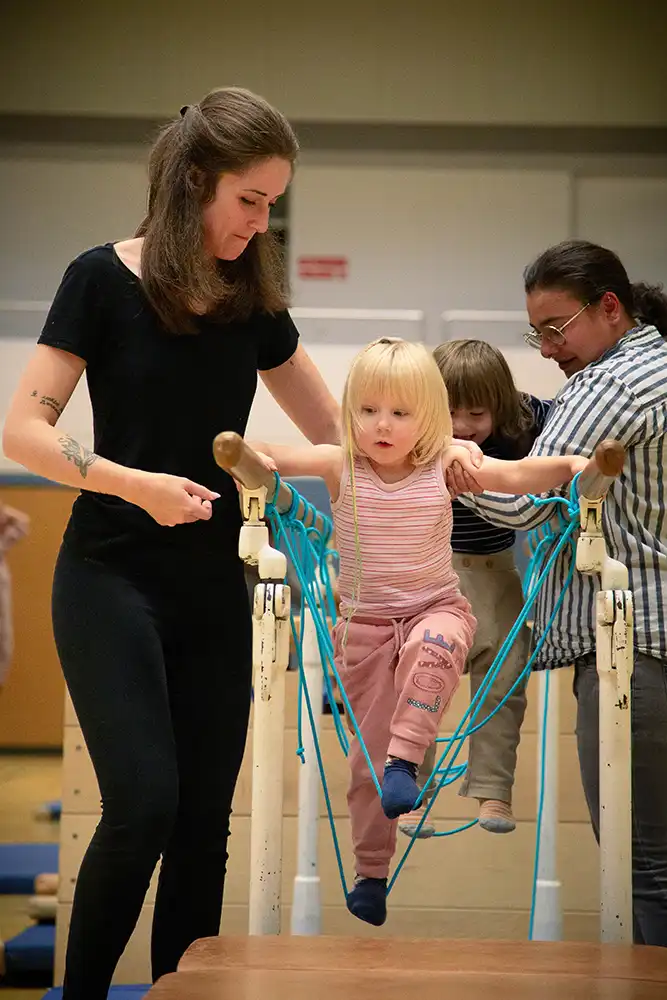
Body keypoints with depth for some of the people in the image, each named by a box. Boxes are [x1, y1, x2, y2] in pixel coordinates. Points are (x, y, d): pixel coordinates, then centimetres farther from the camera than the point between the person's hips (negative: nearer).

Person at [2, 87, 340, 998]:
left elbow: (334, 431, 14)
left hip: (214, 588, 5)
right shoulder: (105, 280, -7)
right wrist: (136, 483, -23)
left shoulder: (252, 299, 7)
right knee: (144, 804, -14)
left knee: (206, 819, 4)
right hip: (113, 579, -5)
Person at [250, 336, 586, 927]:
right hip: (366, 622, 1)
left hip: (436, 607, -1)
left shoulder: (444, 464, -8)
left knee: (431, 648, -39)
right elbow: (273, 456, -17)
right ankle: (370, 872, 20)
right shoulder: (342, 466, -9)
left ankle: (405, 760, -32)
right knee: (367, 754, 6)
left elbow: (517, 475, -12)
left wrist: (570, 466, -28)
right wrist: (252, 458, -38)